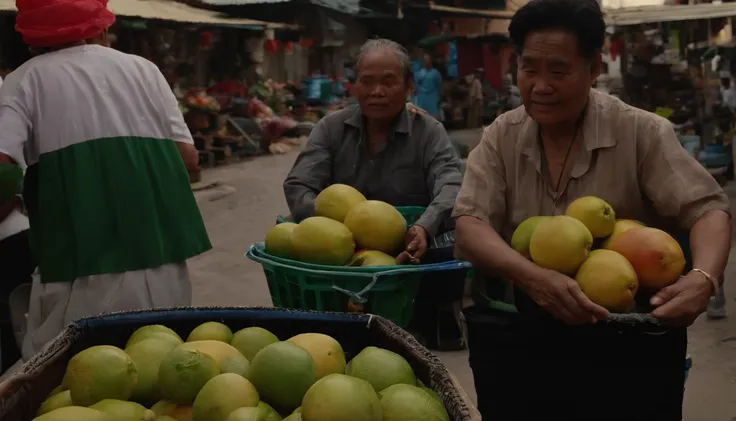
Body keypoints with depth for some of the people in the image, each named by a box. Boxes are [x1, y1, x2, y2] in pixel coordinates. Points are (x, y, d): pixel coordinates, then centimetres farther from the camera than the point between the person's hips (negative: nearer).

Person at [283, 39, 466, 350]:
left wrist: (425, 229, -41)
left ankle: (430, 329, -5)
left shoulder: (429, 132, 0)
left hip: (409, 255, -1)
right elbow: (298, 187, -5)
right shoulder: (331, 129, 6)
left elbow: (450, 187, -17)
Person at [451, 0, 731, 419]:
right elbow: (470, 225, -10)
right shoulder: (501, 137, 0)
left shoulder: (642, 132, -7)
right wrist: (533, 277, -30)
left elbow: (706, 208, -11)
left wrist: (703, 278, -33)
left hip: (629, 340, -2)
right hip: (515, 334, 2)